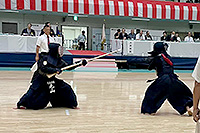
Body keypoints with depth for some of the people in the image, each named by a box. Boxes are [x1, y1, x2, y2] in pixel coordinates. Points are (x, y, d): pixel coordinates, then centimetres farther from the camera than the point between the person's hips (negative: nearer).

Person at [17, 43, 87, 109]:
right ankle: (22, 104, -2)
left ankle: (72, 104, 12)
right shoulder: (45, 58, -19)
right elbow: (43, 68, -34)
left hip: (51, 80, 6)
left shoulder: (59, 61, 1)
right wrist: (55, 70, -41)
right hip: (40, 80, -6)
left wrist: (80, 63, -3)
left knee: (66, 89, -1)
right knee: (33, 93, -20)